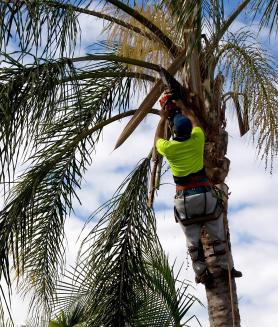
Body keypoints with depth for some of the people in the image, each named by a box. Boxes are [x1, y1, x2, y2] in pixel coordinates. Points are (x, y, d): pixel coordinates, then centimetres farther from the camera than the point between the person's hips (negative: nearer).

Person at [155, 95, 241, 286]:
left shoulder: (168, 148, -6)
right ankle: (227, 268, 19)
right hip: (206, 194, 1)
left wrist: (163, 119, 31)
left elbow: (158, 139, 20)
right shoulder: (197, 140, -4)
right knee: (218, 235, 13)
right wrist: (184, 108, 33)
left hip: (184, 199, 0)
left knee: (193, 240, 11)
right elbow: (196, 123, 20)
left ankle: (202, 273, 11)